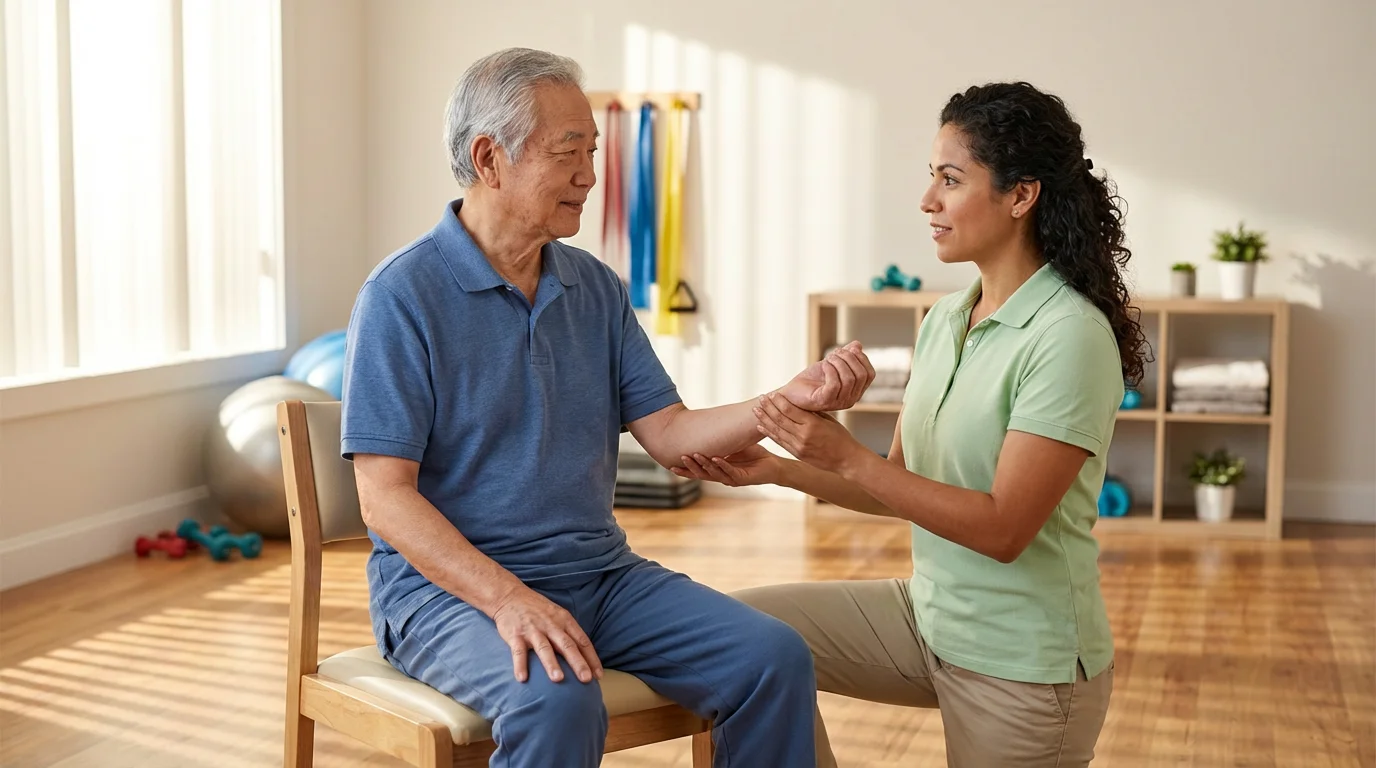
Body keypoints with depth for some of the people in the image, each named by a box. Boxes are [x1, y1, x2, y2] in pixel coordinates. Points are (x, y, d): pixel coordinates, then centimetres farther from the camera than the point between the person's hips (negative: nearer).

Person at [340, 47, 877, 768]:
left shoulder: (597, 289, 10)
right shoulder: (401, 296, -10)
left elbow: (668, 433, 5)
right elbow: (386, 497, -15)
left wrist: (788, 399, -12)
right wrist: (509, 599, -28)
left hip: (599, 572, 6)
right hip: (449, 583, -6)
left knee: (775, 657, -13)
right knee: (556, 700, -36)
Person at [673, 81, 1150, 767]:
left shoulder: (1070, 337, -20)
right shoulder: (943, 319, 4)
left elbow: (1003, 527, -23)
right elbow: (901, 483, 9)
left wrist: (848, 458, -26)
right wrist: (775, 469, -3)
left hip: (1021, 665, -7)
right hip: (929, 612, 7)